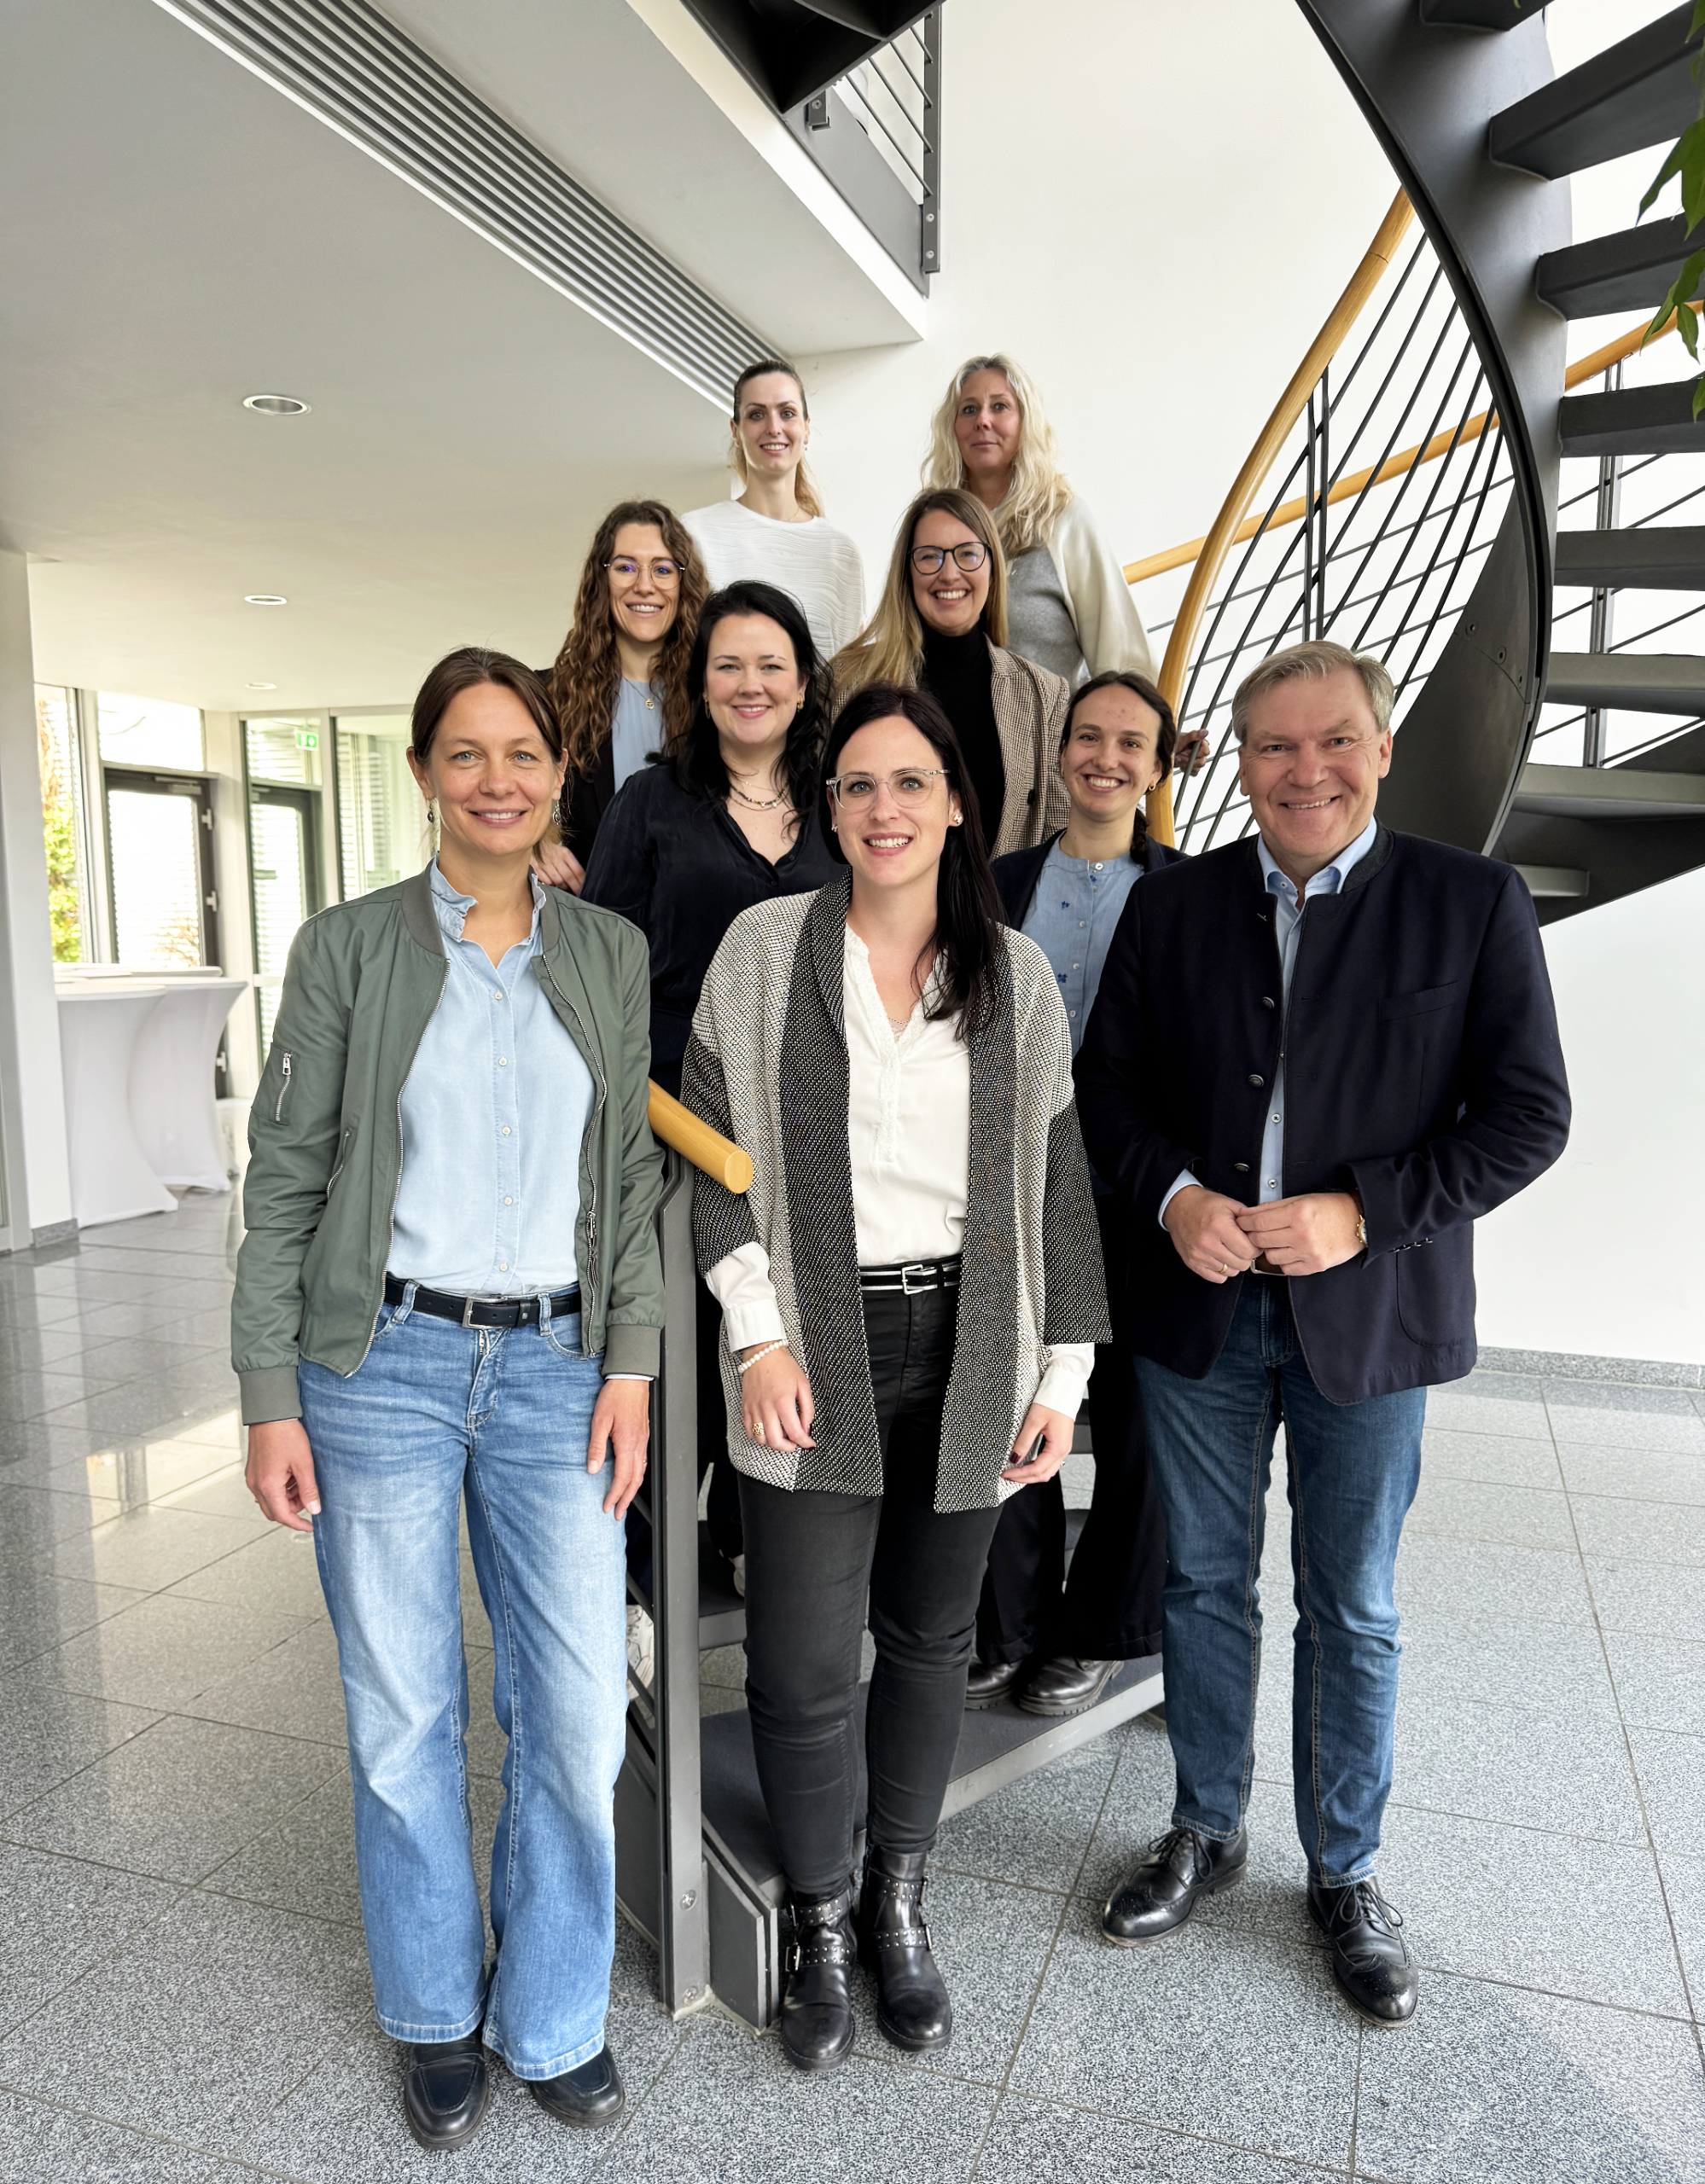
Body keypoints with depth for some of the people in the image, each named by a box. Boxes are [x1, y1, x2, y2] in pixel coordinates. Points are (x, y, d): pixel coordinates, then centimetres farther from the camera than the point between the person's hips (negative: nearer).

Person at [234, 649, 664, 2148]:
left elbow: (636, 1176, 8)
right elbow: (287, 1179, 0)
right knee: (405, 1716, 10)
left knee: (580, 1712, 4)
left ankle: (554, 2018, 31)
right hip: (384, 1365, -1)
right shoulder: (349, 947, -1)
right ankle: (438, 2018, 36)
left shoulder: (611, 954, 6)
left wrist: (632, 1362, 1)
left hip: (555, 1369, 2)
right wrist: (272, 1399, -3)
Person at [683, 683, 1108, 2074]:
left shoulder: (1016, 975, 3)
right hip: (811, 1349, -2)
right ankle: (820, 1924, 29)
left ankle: (899, 1904, 38)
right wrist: (758, 1338, -9)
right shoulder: (763, 952, -2)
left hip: (964, 1348, 2)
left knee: (931, 1638, 15)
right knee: (802, 1662, 2)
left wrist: (1062, 1375, 3)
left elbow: (1056, 1180, 5)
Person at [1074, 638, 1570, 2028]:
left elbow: (1527, 1115, -7)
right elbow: (1109, 1082, 5)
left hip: (1369, 1314, -2)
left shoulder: (1473, 903, -4)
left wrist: (1361, 1212, -17)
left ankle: (1346, 1873, 35)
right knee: (1204, 1583, 16)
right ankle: (1206, 1833, 37)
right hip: (1197, 1305, 2)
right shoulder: (1174, 906, 3)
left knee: (1353, 1612, 13)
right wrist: (1172, 1195, -12)